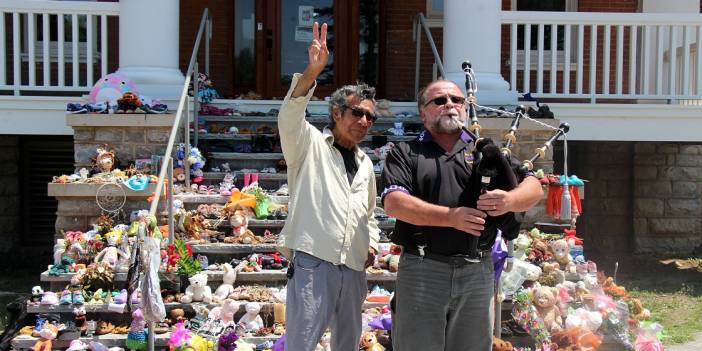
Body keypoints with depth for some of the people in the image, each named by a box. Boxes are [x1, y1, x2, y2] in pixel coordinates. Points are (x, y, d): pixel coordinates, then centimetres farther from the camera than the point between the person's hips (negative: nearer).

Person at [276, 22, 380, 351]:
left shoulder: (366, 164, 22)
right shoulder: (310, 144, 4)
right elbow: (289, 117, -18)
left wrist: (371, 244, 12)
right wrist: (312, 71, -33)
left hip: (354, 269, 7)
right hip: (312, 263, -6)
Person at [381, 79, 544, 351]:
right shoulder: (405, 153, 5)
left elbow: (533, 188, 5)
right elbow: (393, 202, -10)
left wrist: (509, 200, -19)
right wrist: (451, 217, -19)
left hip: (478, 271, 3)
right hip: (422, 270, -2)